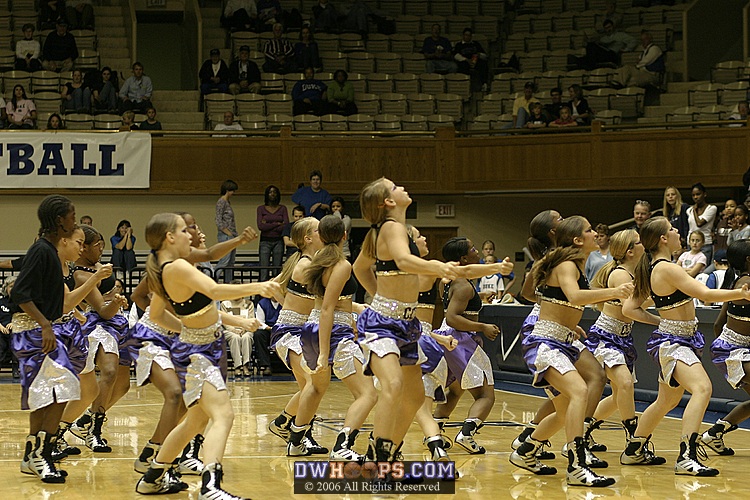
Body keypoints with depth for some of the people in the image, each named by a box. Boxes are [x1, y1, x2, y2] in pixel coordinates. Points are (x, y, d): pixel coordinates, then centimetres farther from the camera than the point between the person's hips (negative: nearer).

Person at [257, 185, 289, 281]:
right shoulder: (261, 208, 6)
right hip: (265, 241, -1)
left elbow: (286, 226, -4)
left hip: (278, 241, 1)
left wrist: (268, 226, -6)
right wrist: (277, 224, -7)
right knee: (264, 271, -7)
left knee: (277, 271, -1)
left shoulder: (282, 208, 8)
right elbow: (260, 226, -7)